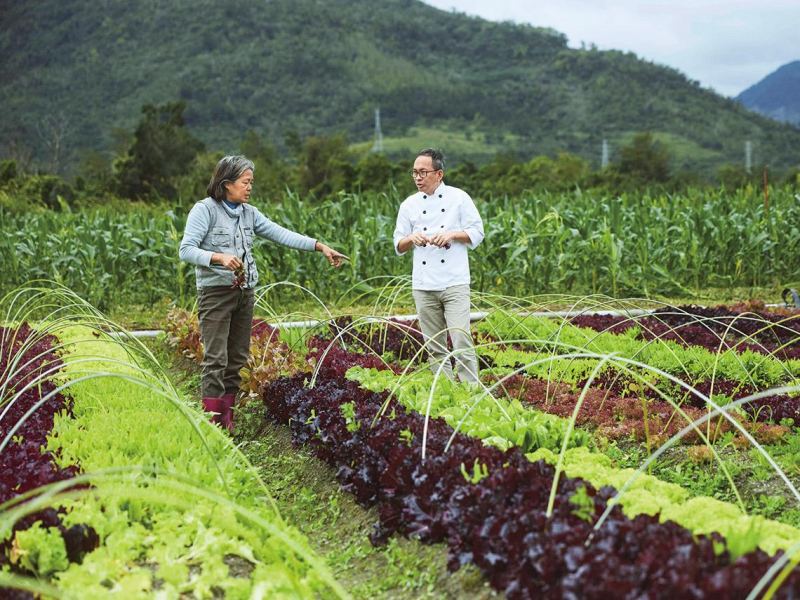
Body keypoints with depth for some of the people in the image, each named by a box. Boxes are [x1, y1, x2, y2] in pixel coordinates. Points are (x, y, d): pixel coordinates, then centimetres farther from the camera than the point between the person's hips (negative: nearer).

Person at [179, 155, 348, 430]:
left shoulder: (249, 213, 11)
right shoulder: (205, 210, -8)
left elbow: (281, 234, 7)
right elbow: (186, 250, -14)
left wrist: (320, 247, 0)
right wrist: (219, 258, -29)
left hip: (245, 293, 7)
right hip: (216, 293, -7)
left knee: (237, 358, 8)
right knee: (216, 360, -10)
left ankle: (227, 422, 15)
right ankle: (212, 422, -8)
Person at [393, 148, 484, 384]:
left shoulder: (459, 198, 2)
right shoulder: (409, 205, 9)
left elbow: (477, 233, 3)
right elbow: (399, 246, 12)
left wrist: (452, 234, -14)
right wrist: (412, 238, -10)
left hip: (455, 284, -3)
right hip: (424, 286, 3)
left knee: (461, 341, -12)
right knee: (435, 346, 6)